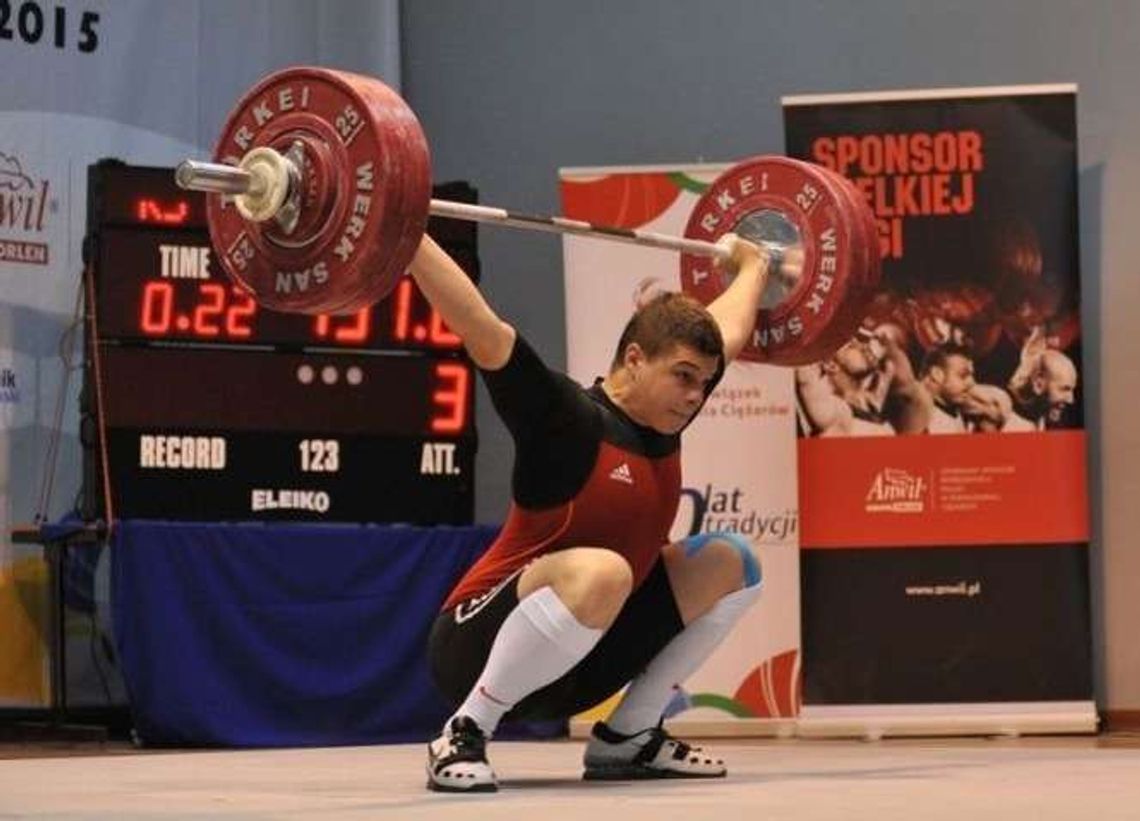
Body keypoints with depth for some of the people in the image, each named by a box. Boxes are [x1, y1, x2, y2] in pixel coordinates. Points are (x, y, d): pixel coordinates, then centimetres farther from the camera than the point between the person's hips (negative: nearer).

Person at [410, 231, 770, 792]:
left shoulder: (663, 421, 4)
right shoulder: (571, 424, -18)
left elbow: (729, 332, 23)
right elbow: (480, 327, -28)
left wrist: (751, 263, 37)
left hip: (575, 657, 9)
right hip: (479, 651, -9)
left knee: (728, 562, 7)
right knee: (601, 572, -39)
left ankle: (627, 737, 9)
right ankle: (463, 736, -22)